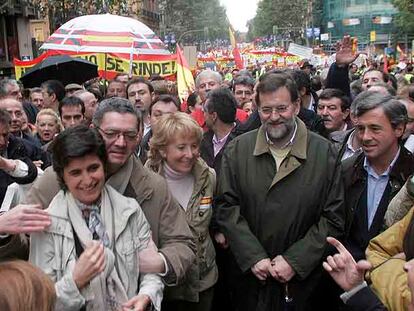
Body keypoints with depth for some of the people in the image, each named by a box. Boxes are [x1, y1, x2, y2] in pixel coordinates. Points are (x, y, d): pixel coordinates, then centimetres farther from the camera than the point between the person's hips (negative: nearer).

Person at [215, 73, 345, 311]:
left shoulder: (324, 152, -6)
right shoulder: (237, 150, -2)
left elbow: (333, 219, -7)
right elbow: (227, 208, -4)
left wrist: (295, 261, -13)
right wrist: (253, 257, -12)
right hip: (249, 274, 1)